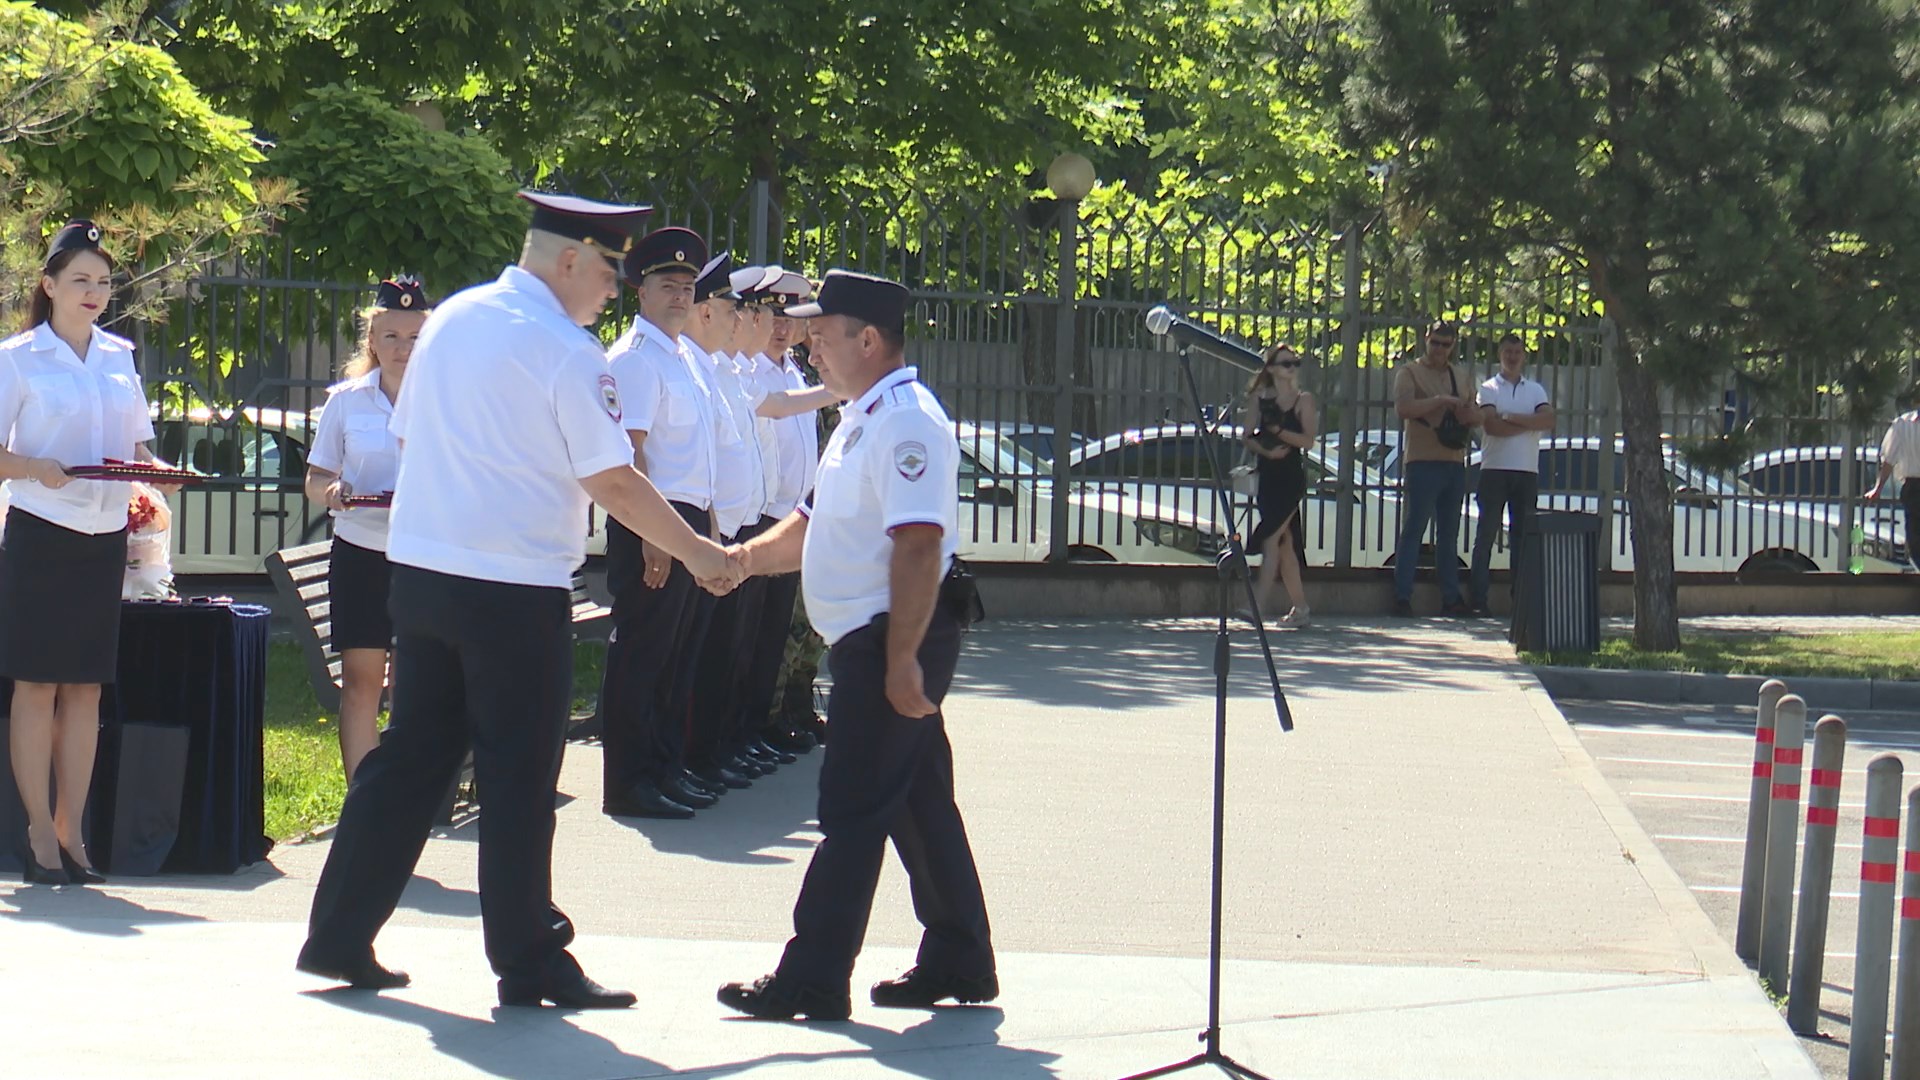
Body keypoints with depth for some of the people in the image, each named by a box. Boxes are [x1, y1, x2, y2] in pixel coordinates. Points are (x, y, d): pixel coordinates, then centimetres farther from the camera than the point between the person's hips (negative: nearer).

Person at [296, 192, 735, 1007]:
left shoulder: (449, 321, 10)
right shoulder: (564, 352, -12)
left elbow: (407, 435, 17)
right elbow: (614, 484, -13)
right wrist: (698, 554, -4)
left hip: (420, 570, 7)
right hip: (515, 587, -7)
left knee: (410, 757, 13)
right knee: (519, 777, 0)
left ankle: (339, 935, 14)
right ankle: (528, 962, 5)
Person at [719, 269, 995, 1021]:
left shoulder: (906, 422, -17)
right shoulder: (861, 421, 18)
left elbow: (917, 546, -24)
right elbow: (815, 528, 25)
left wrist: (902, 661, -27)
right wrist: (739, 560, 9)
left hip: (893, 641, -10)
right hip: (869, 643, 10)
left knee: (853, 811, -8)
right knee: (919, 805, 14)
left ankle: (813, 980, -7)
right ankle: (958, 965, 21)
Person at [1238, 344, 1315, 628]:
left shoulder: (1304, 400, 1)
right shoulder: (1260, 398, 10)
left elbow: (1308, 440, -7)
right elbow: (1248, 437, 4)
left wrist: (1277, 430, -18)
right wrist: (1266, 451, -14)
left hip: (1291, 477, -4)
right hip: (1266, 475, 4)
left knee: (1271, 539, -15)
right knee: (1285, 544, 7)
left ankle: (1258, 604, -20)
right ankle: (1300, 608, 13)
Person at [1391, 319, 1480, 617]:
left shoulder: (1460, 376, 19)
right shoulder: (1410, 372, 1)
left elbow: (1476, 416, 21)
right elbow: (1403, 408, -15)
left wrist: (1467, 412, -2)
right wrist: (1440, 401, -21)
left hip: (1455, 462, 6)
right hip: (1422, 461, -6)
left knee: (1449, 534, 9)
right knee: (1413, 530, -8)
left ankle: (1451, 598, 12)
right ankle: (1402, 597, -8)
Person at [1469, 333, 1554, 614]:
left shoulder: (1536, 390, 14)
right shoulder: (1489, 388, 5)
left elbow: (1548, 420, -4)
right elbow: (1492, 425, -12)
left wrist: (1511, 418, -11)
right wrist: (1529, 424, -7)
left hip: (1527, 472, 3)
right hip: (1495, 469, -3)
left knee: (1522, 535, 3)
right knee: (1486, 533, -4)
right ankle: (1478, 599, -5)